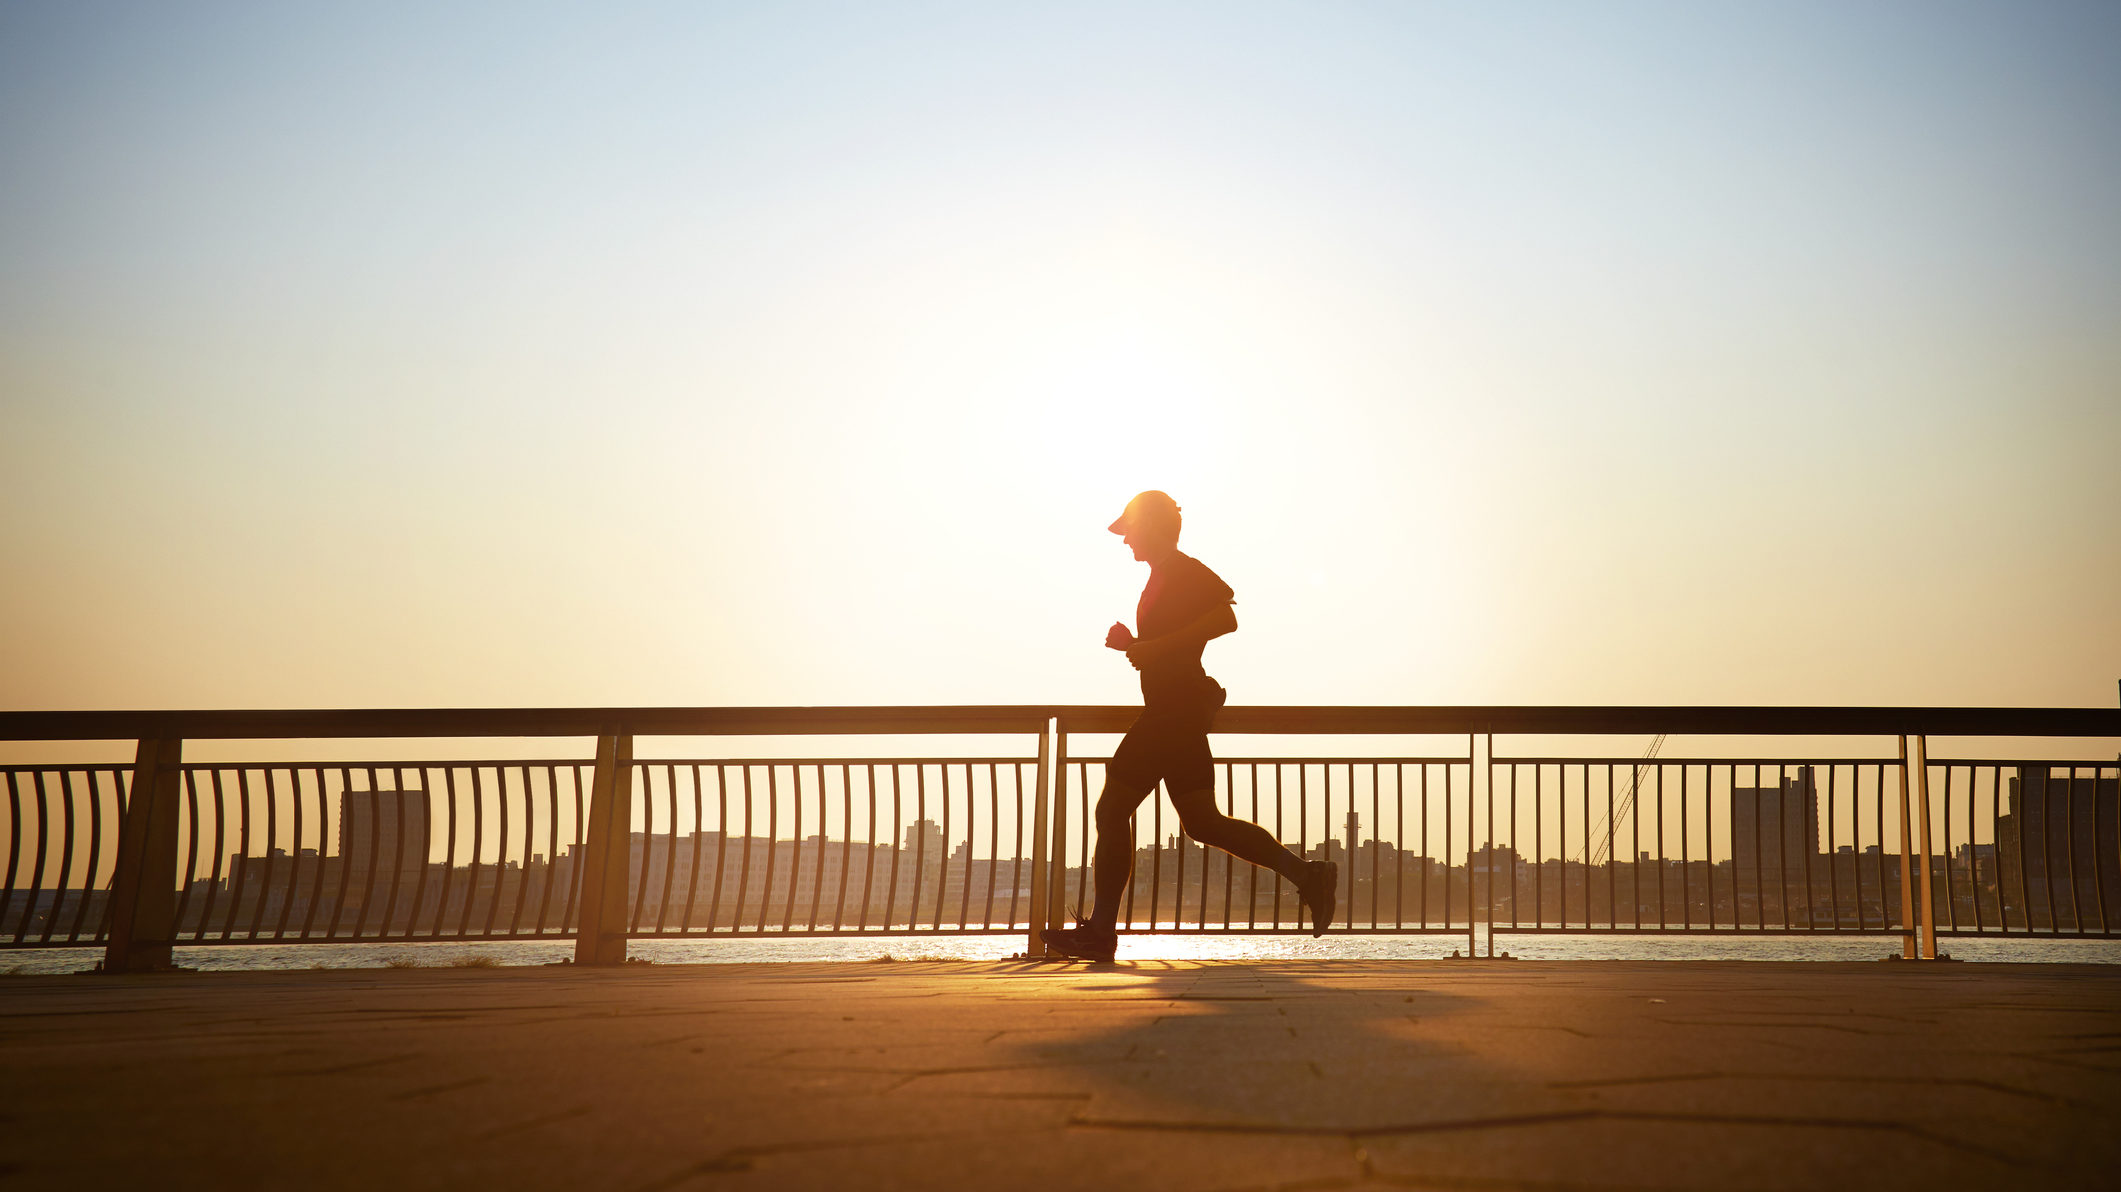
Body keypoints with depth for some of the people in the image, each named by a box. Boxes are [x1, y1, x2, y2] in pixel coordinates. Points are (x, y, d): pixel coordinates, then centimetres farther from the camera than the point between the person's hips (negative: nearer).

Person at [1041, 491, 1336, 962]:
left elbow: (1225, 618, -22)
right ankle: (1307, 875, 5)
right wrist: (1131, 644, 12)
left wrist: (1154, 646, -22)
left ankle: (1099, 931, -5)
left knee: (1112, 811, -7)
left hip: (1173, 710, -10)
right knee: (1202, 821, 8)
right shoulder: (1165, 576, 22)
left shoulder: (1182, 570, -7)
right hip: (1181, 714, 10)